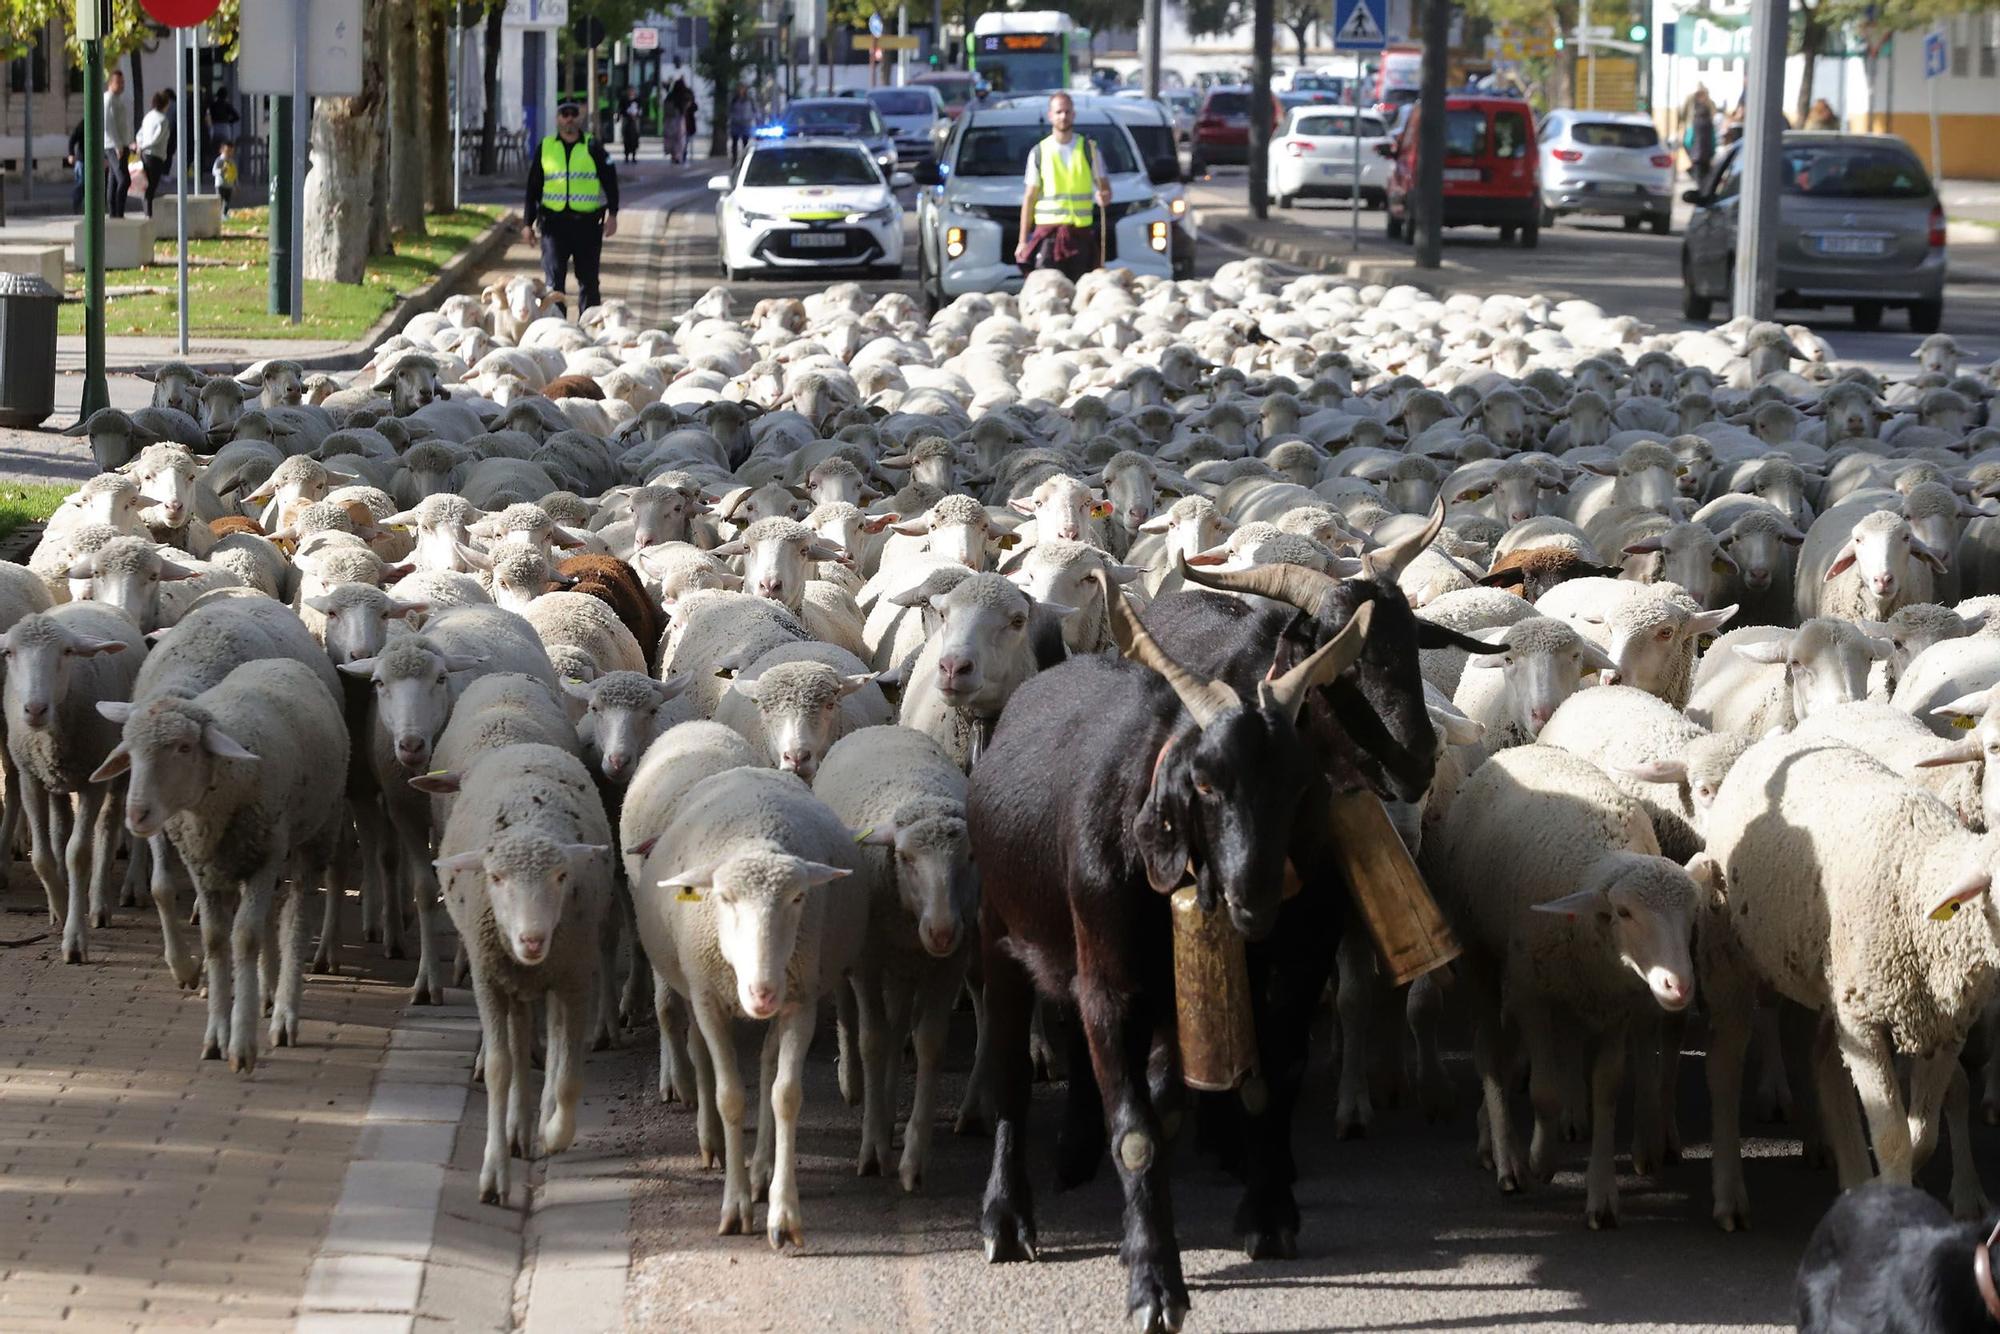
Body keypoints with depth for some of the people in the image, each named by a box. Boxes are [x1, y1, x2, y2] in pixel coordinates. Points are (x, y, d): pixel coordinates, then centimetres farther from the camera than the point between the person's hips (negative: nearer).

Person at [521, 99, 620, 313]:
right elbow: (533, 188, 12)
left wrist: (612, 215, -8)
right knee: (554, 279, -4)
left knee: (588, 279, 6)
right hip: (554, 221, 1)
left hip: (587, 221, -1)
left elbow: (610, 180, 3)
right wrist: (528, 223, 9)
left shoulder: (592, 147, 4)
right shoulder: (546, 148, 8)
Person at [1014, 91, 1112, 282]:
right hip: (1048, 229, -1)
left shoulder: (1089, 149, 9)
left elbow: (1103, 185, 12)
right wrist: (1023, 241, 5)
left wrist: (1104, 196, -15)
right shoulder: (1039, 152, 8)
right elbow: (1030, 197, 9)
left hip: (1081, 231, 1)